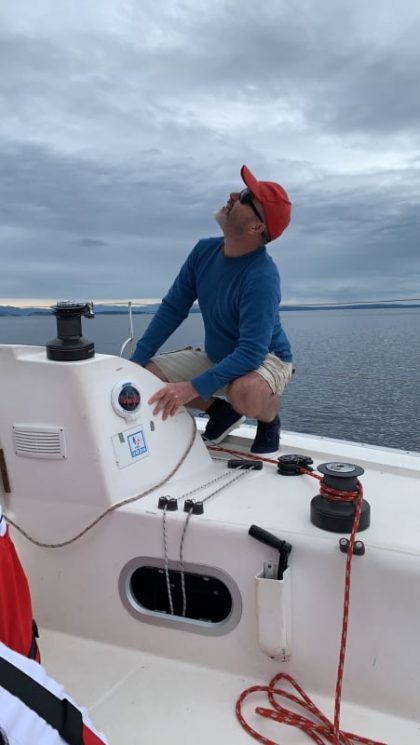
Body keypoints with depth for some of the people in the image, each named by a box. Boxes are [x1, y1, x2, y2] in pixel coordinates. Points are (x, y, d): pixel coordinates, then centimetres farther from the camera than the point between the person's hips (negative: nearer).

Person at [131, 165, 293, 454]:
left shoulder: (262, 275, -29)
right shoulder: (204, 251, -9)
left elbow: (252, 352, -34)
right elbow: (172, 309, -3)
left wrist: (193, 387, -40)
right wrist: (135, 362, -9)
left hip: (266, 359, -6)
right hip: (216, 357, 6)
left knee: (246, 393, -40)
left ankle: (270, 421, -1)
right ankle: (220, 409, 11)